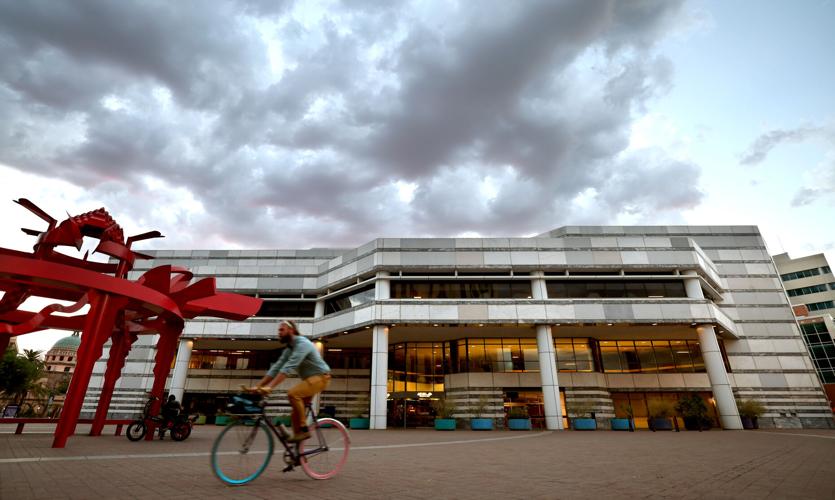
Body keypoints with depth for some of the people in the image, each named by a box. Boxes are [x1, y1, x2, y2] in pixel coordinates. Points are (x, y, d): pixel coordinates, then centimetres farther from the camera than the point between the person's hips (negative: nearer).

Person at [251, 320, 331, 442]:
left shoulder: (302, 344, -20)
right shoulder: (288, 349, 10)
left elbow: (289, 367, -30)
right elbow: (276, 368, 6)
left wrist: (270, 387, -36)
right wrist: (258, 386, -4)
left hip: (319, 377, -9)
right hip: (309, 379, 10)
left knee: (292, 393, -28)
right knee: (295, 413, 6)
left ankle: (304, 430, -17)